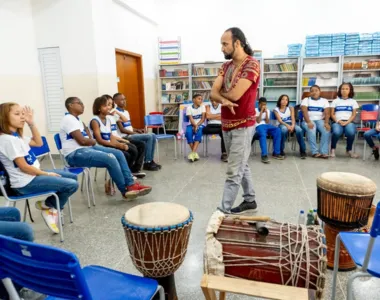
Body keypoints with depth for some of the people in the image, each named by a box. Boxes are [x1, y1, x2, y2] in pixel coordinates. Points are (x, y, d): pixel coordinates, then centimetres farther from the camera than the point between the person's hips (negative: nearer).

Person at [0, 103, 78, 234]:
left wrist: (32, 123, 4)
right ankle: (47, 205, 7)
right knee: (72, 185, -18)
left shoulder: (16, 136, 9)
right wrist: (46, 174, -11)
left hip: (33, 175, 10)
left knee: (73, 177, 14)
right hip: (26, 183, -10)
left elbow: (38, 143, 15)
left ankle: (51, 208, 14)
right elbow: (23, 167, -21)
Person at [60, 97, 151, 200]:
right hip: (75, 154, -10)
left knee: (118, 154, -3)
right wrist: (93, 141, -1)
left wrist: (90, 141, -5)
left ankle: (130, 184, -4)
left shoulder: (77, 120, 20)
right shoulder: (68, 119, -12)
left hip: (88, 148, 10)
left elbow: (89, 139, 17)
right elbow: (82, 141, -19)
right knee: (110, 158, -27)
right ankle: (125, 190, -12)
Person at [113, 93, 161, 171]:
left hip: (131, 134, 9)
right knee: (149, 137, -21)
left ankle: (150, 160, 1)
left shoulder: (126, 112, 17)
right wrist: (135, 133, -14)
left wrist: (137, 130, 2)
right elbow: (122, 130, -16)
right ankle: (147, 163, -13)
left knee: (153, 135, -3)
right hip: (125, 136, -9)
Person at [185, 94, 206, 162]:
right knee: (188, 132, -32)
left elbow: (203, 118, -3)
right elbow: (191, 119, -8)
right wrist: (195, 126, -27)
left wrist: (197, 125, -18)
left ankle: (192, 153, -38)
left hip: (200, 125, 0)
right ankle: (195, 153, -25)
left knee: (198, 132, -34)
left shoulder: (202, 106, 6)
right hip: (191, 125, 0)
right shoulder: (189, 108, 2)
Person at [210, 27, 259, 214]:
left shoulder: (252, 65, -12)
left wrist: (220, 93, -2)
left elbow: (235, 94, -22)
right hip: (226, 124, 8)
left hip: (242, 125, -8)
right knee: (241, 166, 16)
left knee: (234, 172, -4)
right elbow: (213, 93, 0)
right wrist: (224, 100, -22)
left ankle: (224, 210, 2)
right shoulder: (226, 66, 11)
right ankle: (250, 200, 30)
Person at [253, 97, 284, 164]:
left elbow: (267, 122, 5)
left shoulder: (267, 111, 18)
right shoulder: (255, 110, 5)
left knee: (277, 130, -26)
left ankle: (276, 153, -22)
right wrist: (261, 111, -8)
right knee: (262, 133, -40)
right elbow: (258, 121, -8)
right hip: (259, 126, -4)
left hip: (267, 125, 4)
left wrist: (266, 112, -3)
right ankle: (264, 155, -46)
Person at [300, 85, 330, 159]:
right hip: (308, 121, -2)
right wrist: (308, 122, -24)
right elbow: (304, 112, -7)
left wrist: (326, 123, -20)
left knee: (327, 130, -30)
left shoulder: (324, 101, 14)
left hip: (320, 120, 2)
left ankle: (323, 152, -30)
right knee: (311, 130, -35)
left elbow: (327, 113, 0)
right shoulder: (306, 100, 9)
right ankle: (315, 152, -32)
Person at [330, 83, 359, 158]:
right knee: (337, 132, -36)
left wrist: (347, 122, -12)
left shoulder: (353, 102, 16)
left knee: (351, 132, -35)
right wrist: (339, 121, -11)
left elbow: (353, 115, 7)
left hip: (349, 122, 1)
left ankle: (349, 150, -9)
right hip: (337, 122, -1)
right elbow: (332, 114, 7)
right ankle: (333, 149, -12)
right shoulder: (335, 101, 14)